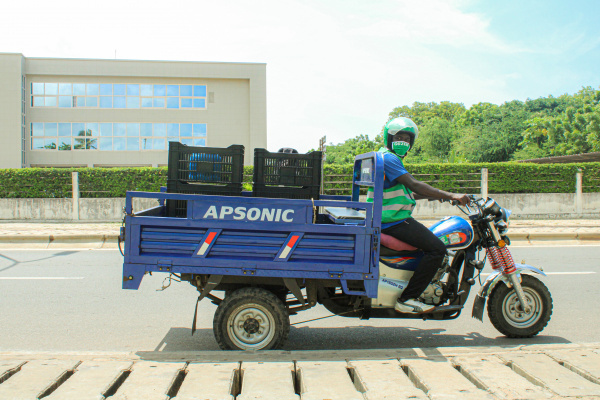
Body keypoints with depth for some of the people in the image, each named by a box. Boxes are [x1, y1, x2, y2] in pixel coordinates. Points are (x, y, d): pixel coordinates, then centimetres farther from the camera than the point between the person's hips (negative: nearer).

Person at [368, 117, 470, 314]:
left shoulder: (394, 159, 22)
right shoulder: (388, 158, -13)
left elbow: (407, 192, 24)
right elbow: (414, 184, -24)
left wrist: (438, 195, 17)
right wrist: (450, 195, -26)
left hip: (392, 219, 11)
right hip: (393, 221, -11)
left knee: (433, 240, 23)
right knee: (437, 248, -18)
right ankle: (407, 299, -17)